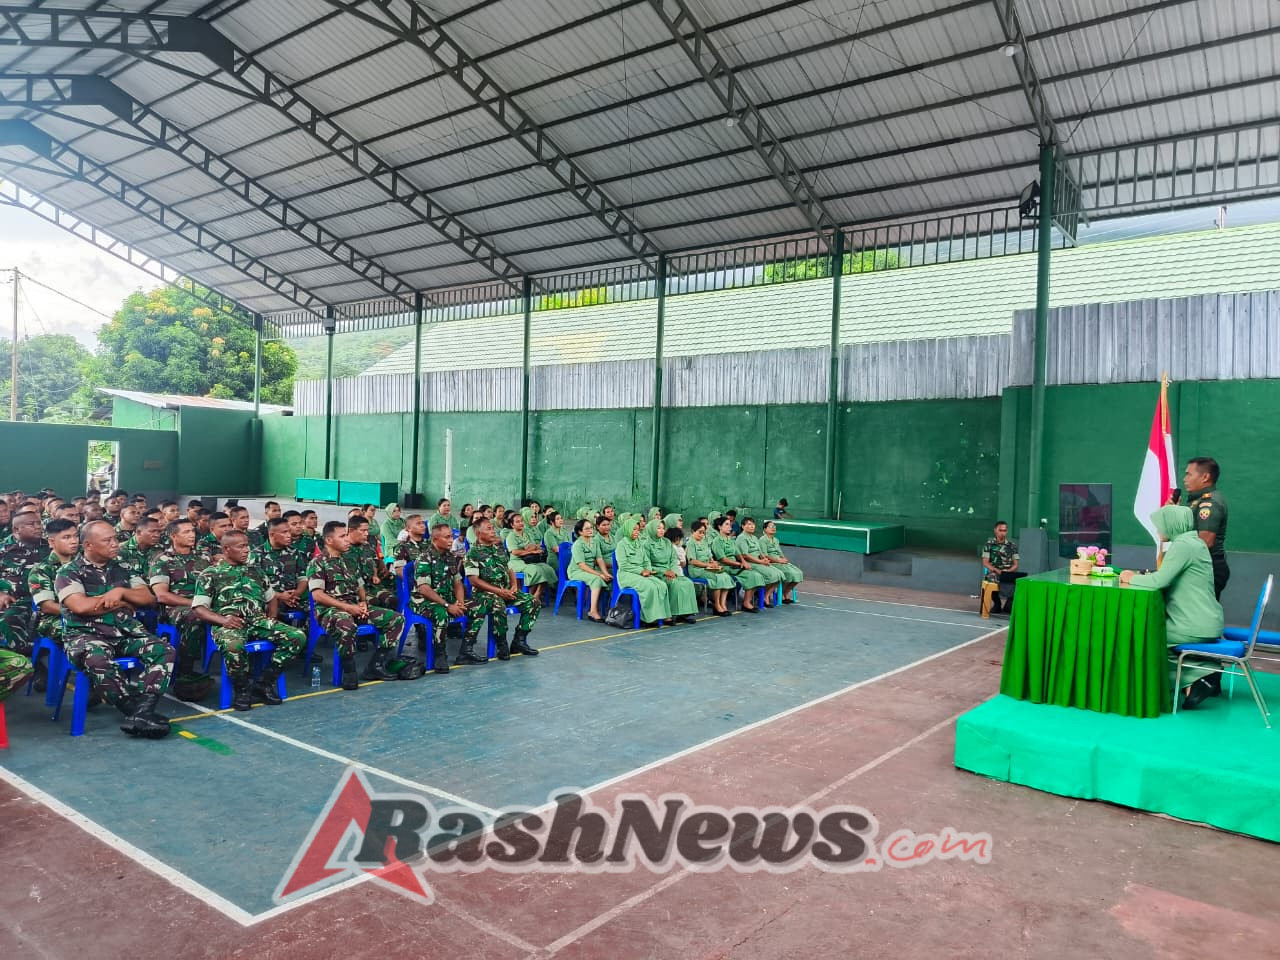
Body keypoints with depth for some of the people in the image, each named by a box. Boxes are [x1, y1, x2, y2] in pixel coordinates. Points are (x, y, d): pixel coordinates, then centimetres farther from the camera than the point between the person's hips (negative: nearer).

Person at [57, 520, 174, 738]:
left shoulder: (122, 569, 16)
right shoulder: (69, 572, 2)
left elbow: (148, 598, 10)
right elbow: (81, 606, -13)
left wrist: (121, 592, -8)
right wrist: (121, 603, -2)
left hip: (127, 631, 5)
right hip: (86, 633, -4)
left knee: (164, 651, -22)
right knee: (98, 660, -40)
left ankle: (141, 713, -35)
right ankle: (137, 710, -28)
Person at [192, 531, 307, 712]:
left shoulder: (255, 571, 23)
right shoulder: (210, 574, 9)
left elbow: (271, 598, 30)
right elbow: (198, 608, 1)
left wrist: (271, 621, 12)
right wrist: (222, 619, -16)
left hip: (258, 621, 5)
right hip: (229, 623, -5)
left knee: (298, 637, -20)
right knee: (233, 646, -42)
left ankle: (264, 683, -8)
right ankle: (242, 689, -13)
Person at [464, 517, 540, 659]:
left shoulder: (501, 549, 16)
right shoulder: (474, 553, -4)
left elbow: (510, 570, 21)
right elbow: (473, 579, -12)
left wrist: (514, 586, -1)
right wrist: (498, 591, -16)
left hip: (506, 591, 7)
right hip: (485, 592, -7)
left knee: (533, 603, -9)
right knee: (499, 606, -38)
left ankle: (519, 641, -2)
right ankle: (501, 645, -18)